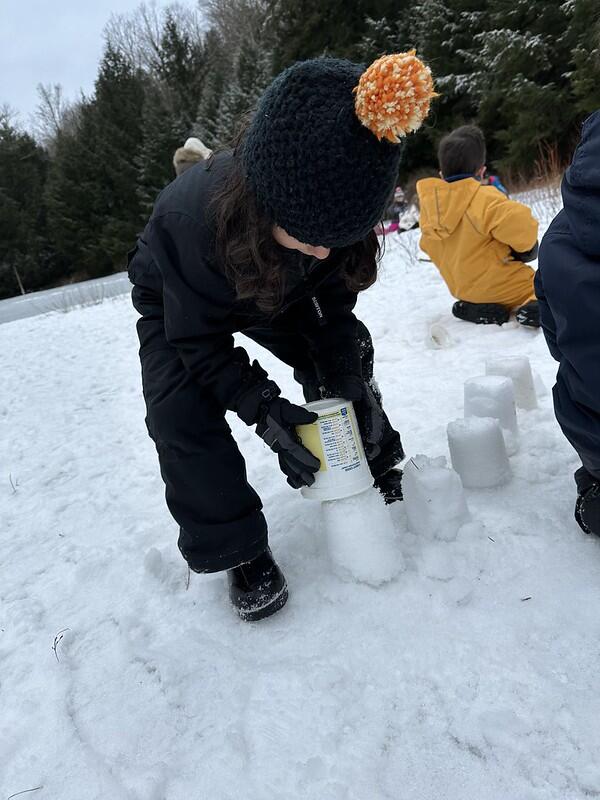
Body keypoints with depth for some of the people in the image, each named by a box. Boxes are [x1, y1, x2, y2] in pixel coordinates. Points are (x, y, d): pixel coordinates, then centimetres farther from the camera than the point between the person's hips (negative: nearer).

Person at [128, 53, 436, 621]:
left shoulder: (329, 211, -29)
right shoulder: (194, 218, -44)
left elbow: (331, 307, -15)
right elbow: (199, 341, -32)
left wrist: (348, 378, -26)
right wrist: (263, 409, -39)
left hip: (274, 293, 4)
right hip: (176, 304, -4)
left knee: (345, 349, -5)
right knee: (181, 411, -23)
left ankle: (375, 470, 17)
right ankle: (237, 550, -8)